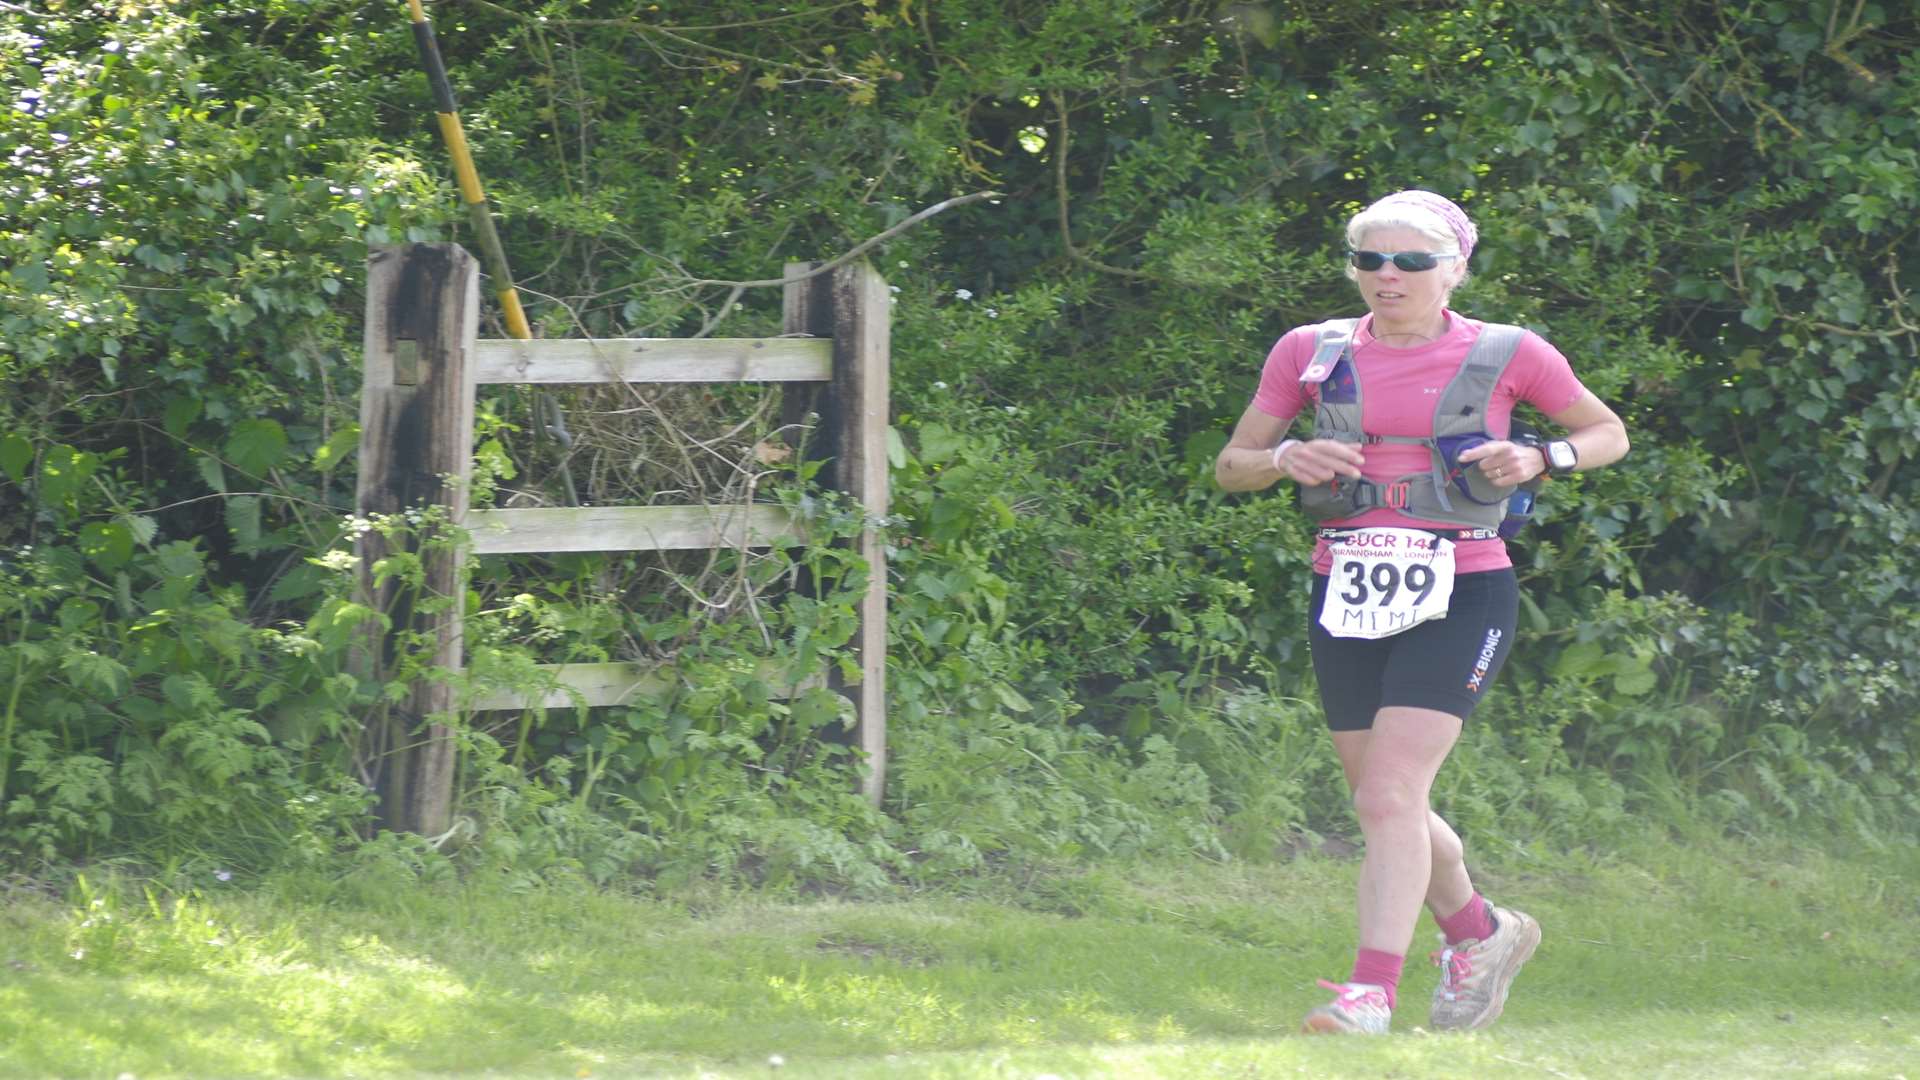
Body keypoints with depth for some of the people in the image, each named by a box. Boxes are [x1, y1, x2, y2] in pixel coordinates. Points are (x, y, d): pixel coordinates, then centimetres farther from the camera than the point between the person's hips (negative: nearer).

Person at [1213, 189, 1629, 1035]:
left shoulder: (1508, 355, 0)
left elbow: (1608, 434, 13)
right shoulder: (1312, 353, 6)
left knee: (1389, 796, -18)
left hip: (1459, 595, -4)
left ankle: (1371, 994, -22)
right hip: (1347, 597, 4)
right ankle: (1480, 933, 39)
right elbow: (1231, 465, 12)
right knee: (1381, 806, 13)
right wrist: (1285, 459, -11)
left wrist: (1540, 458, -8)